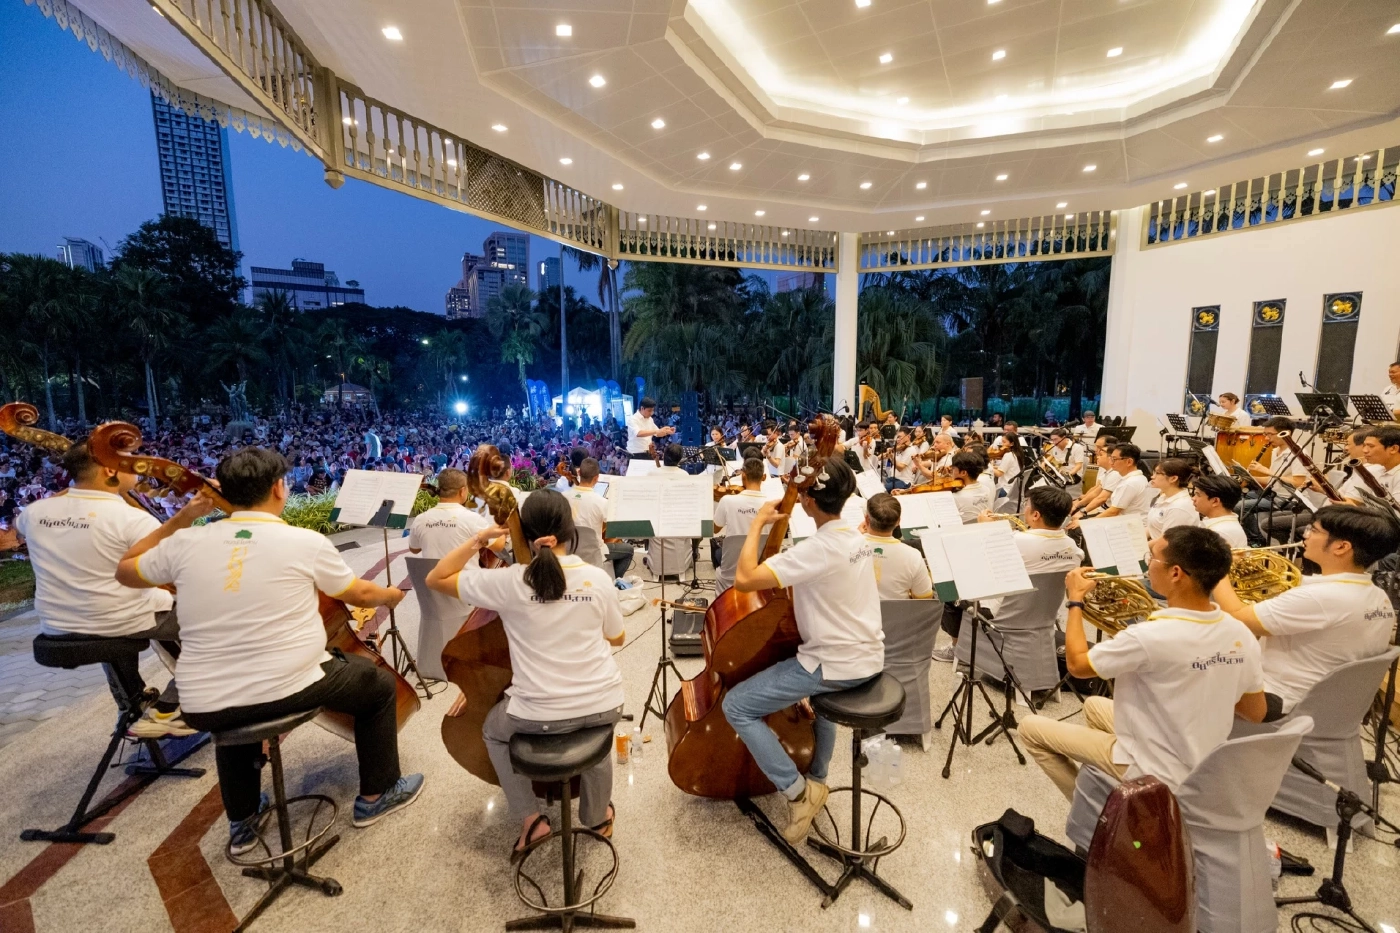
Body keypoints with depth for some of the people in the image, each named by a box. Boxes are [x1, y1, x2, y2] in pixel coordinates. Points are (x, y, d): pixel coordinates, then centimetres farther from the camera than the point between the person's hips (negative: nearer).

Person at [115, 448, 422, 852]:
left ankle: (242, 822, 47)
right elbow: (360, 594, 5)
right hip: (289, 690, -4)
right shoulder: (307, 542, -10)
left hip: (205, 707, 5)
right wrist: (392, 594, 26)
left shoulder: (185, 542, -3)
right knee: (377, 683, 21)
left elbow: (125, 571, 19)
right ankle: (377, 794, 30)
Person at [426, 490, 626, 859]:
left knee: (494, 730, 32)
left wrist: (478, 540, 0)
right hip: (604, 706, 2)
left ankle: (530, 818, 24)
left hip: (540, 715, -2)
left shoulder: (508, 582, -15)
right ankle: (598, 813, 48)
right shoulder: (598, 578, -8)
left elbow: (436, 579, -2)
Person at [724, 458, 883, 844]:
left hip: (837, 665, -9)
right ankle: (817, 778, 43)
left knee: (736, 705, -3)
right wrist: (787, 573, 12)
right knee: (817, 681, 41)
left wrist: (758, 523, -19)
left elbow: (744, 579, -31)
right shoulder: (857, 537, 3)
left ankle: (798, 791, 2)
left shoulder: (819, 548, -26)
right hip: (868, 657, 9)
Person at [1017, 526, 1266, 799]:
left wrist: (1076, 600, -7)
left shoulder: (1150, 637, -33)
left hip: (1153, 775, -7)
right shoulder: (1241, 634, -11)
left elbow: (1077, 663, -16)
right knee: (1095, 705, 28)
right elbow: (1256, 713, 3)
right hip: (1201, 769, 7)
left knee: (1031, 728, 6)